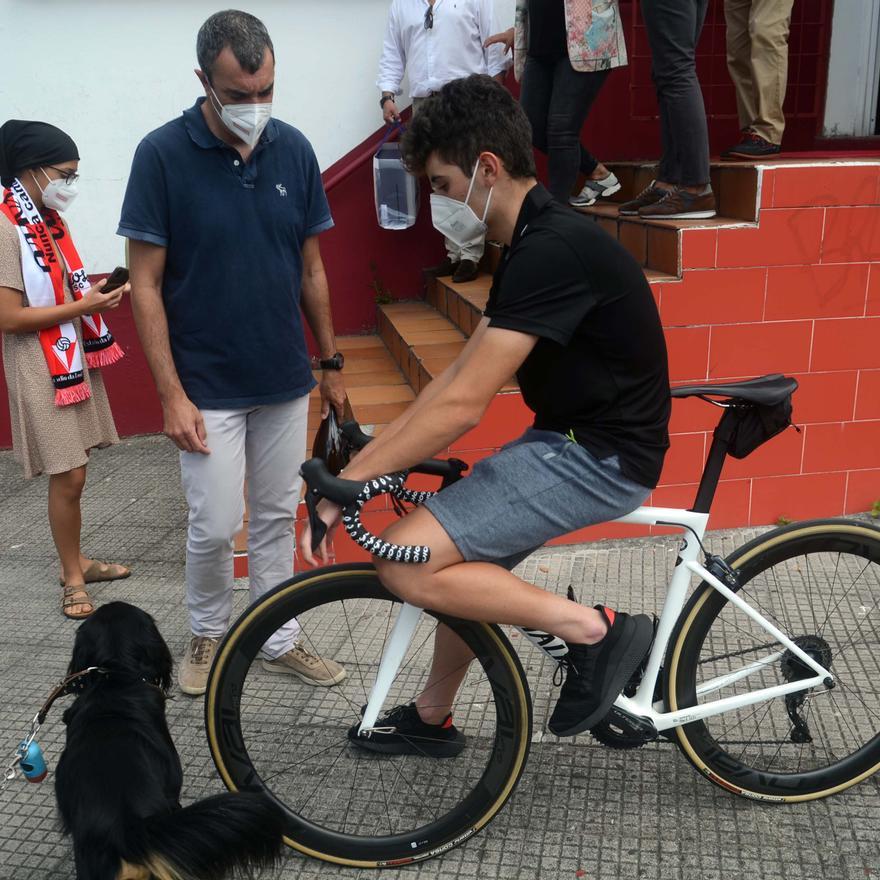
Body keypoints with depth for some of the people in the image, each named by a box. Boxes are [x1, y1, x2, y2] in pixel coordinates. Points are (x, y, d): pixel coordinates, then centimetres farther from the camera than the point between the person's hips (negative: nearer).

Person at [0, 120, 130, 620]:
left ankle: (76, 561, 26)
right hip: (41, 370, -8)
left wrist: (95, 294, 2)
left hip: (74, 360, 8)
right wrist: (82, 306, -21)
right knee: (68, 476, -3)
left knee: (72, 474, 14)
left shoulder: (52, 221, 9)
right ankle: (73, 578, 11)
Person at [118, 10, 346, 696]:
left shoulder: (294, 149, -1)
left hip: (286, 381, 4)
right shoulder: (162, 155, -12)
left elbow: (311, 267, 8)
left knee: (278, 517, 13)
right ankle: (208, 634, 29)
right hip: (208, 388, -3)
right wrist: (171, 394, -14)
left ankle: (279, 640, 29)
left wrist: (331, 363, 9)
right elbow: (146, 285, -10)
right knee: (215, 527, 2)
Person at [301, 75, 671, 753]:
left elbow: (463, 405, -25)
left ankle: (596, 629, -6)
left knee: (408, 563, -17)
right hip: (572, 437, 10)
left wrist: (348, 482, -17)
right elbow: (461, 376, 12)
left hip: (602, 455, -10)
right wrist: (370, 454, 8)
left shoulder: (552, 251, -23)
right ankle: (433, 717, 37)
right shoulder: (535, 242, 10)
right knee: (464, 563, 17)